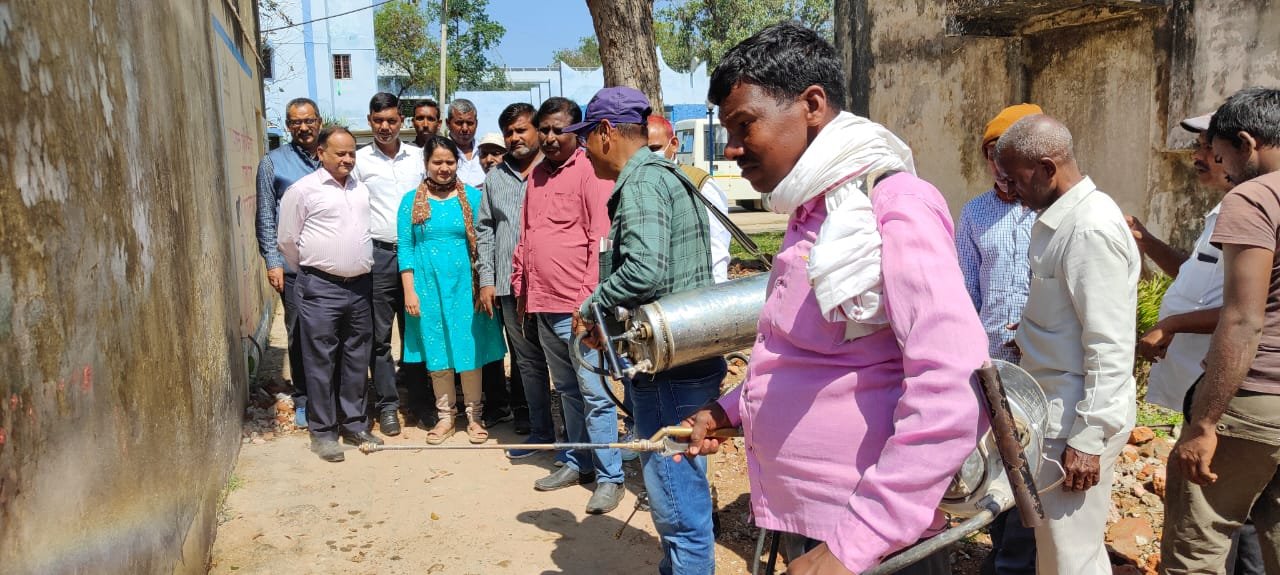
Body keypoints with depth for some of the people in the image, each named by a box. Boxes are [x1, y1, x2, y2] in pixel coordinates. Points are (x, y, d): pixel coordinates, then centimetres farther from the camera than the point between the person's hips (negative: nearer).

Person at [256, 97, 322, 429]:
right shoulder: (273, 162, 4)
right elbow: (265, 217, 3)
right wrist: (272, 261, -4)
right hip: (294, 265, -1)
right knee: (299, 335, 6)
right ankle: (303, 399, 19)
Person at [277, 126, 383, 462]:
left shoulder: (362, 190, 11)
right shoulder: (303, 190, -4)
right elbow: (287, 240, 2)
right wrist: (312, 270, 10)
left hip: (360, 286, 5)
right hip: (321, 289, -5)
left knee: (356, 359, 12)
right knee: (321, 361, 1)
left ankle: (354, 424, 23)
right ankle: (322, 431, 12)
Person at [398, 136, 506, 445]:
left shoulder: (473, 197, 3)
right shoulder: (411, 201, 5)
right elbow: (405, 248, 3)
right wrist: (409, 290, -3)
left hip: (465, 286, -1)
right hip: (428, 287, 1)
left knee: (470, 350, 3)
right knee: (436, 352, 8)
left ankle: (474, 415, 17)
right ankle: (445, 416, 21)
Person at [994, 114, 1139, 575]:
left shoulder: (1091, 228, -20)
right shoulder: (1061, 217, 9)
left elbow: (1110, 348, -23)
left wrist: (1088, 438, -21)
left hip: (1077, 420, -10)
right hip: (1059, 410, 10)